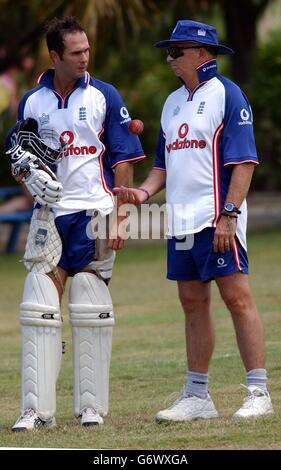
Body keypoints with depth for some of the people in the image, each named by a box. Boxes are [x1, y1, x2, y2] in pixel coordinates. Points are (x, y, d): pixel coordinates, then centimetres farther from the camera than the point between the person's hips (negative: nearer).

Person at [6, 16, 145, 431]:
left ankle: (92, 407, 8)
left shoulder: (104, 97, 0)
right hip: (49, 214, 2)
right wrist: (26, 171, -9)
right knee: (39, 310, -4)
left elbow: (123, 160, 0)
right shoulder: (32, 101, 8)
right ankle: (37, 409, -2)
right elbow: (20, 159, 15)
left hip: (94, 214, -2)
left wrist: (119, 218, -7)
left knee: (92, 315, 1)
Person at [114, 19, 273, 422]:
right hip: (180, 220, 8)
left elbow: (244, 161, -12)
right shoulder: (173, 102, 18)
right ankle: (197, 397, 13)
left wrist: (228, 214, -20)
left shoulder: (226, 94, -6)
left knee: (237, 297, -10)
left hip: (217, 218, -8)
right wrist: (144, 192, 4)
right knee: (192, 302, 9)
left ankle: (259, 393, -10)